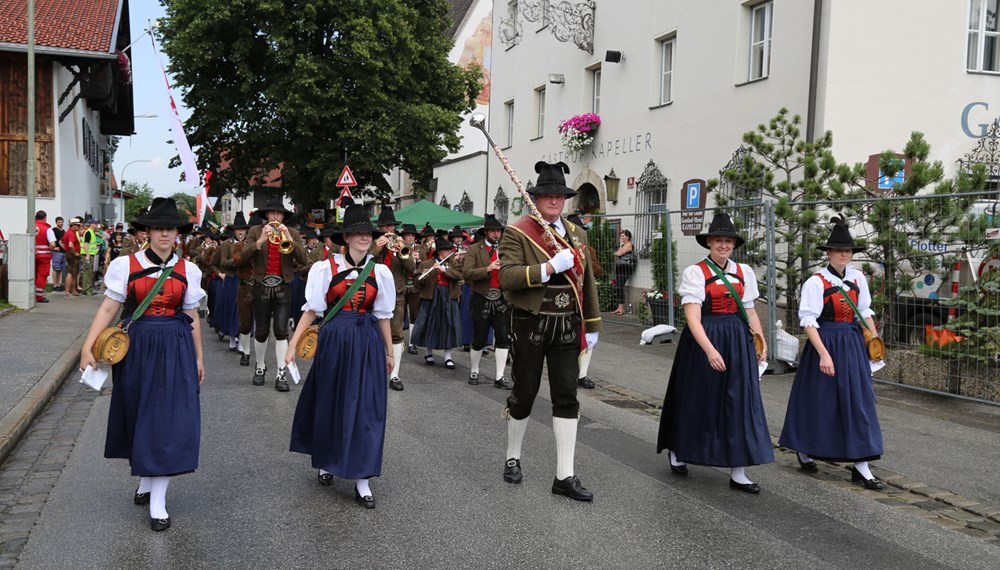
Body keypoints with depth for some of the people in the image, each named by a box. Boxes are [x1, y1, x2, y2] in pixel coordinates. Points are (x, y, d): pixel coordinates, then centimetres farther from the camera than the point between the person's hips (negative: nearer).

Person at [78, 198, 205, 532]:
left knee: (170, 418, -3)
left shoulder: (187, 271, 5)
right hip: (137, 347, 0)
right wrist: (89, 346, -12)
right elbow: (109, 308, -3)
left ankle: (158, 500, 2)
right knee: (140, 414, 10)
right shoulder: (125, 265, 0)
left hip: (176, 349, 1)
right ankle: (145, 481, 33)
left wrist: (198, 358, 12)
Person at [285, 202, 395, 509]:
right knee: (329, 402, 11)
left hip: (367, 342, 1)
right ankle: (326, 462, 34)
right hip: (334, 339, -1)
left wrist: (389, 351, 15)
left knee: (365, 406, -1)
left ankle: (362, 479, 6)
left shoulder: (380, 272, 4)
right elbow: (311, 310, -2)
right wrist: (292, 345, -8)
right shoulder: (326, 268, -2)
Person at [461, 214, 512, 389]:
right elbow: (466, 272, -16)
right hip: (481, 300, -3)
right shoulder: (474, 249, -3)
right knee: (479, 339, 7)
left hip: (501, 300, 3)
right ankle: (474, 371, 28)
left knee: (503, 338, -2)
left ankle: (500, 377, 5)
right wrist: (488, 269, -26)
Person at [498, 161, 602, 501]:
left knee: (567, 397, 2)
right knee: (524, 394, 9)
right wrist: (550, 267, -25)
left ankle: (564, 476, 8)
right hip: (529, 326, -4)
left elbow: (588, 282, 14)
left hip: (567, 328, 4)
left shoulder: (576, 234, 10)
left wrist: (592, 326, 13)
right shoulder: (517, 233, -7)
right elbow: (506, 277, -19)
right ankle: (513, 458, 31)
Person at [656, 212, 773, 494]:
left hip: (738, 341, 4)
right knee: (696, 397, 8)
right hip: (704, 340, -4)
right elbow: (693, 318, -17)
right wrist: (710, 350, -27)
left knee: (739, 402, 1)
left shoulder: (744, 272, 7)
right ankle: (677, 452, 33)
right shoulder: (695, 273, -9)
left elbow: (750, 312, 12)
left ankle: (738, 472, 7)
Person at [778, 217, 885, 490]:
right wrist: (824, 354, -22)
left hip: (853, 344, 5)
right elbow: (808, 321, -17)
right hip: (826, 342, -5)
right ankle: (805, 451, 29)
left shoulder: (858, 278, 5)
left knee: (859, 401, 2)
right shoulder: (816, 282, -13)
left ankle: (861, 466, 6)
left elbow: (865, 312, 16)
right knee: (819, 400, 6)